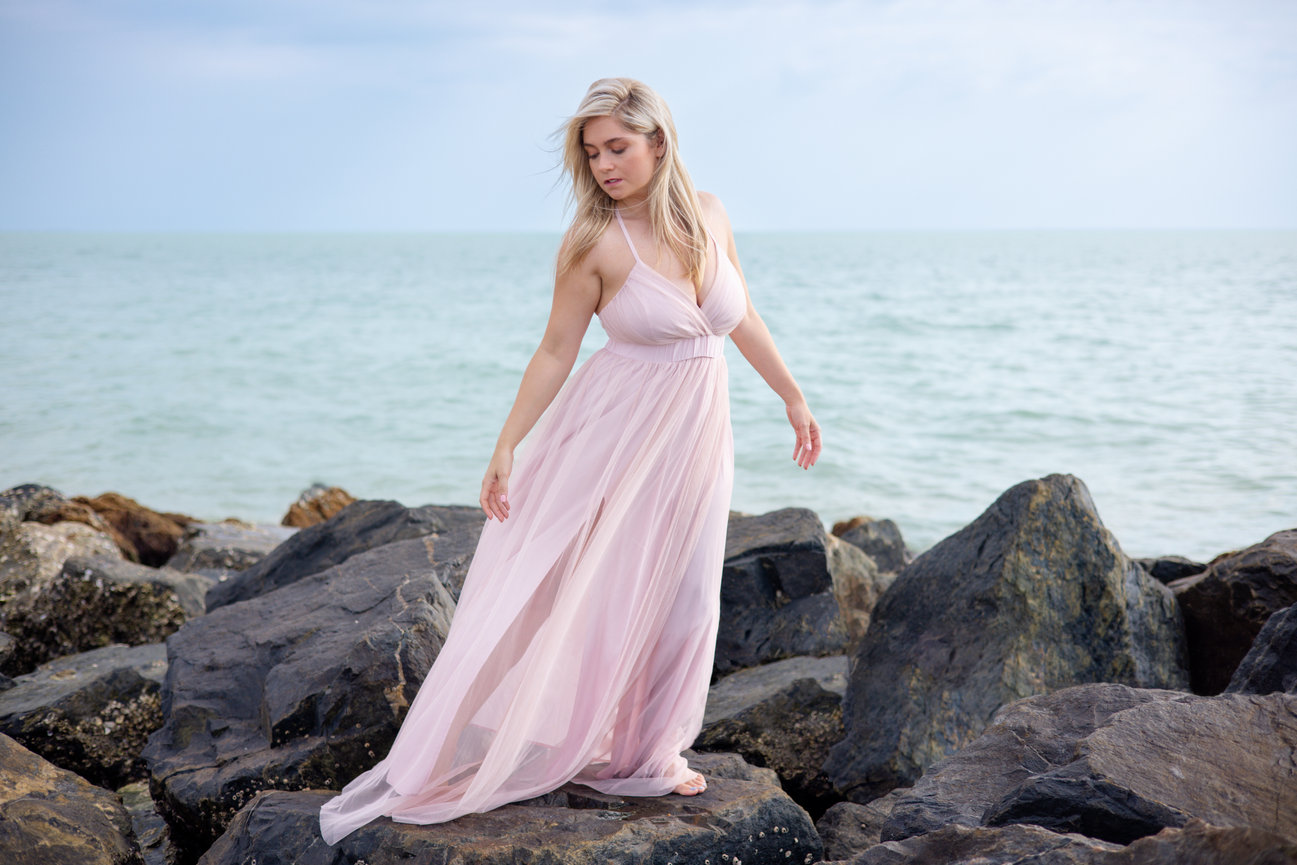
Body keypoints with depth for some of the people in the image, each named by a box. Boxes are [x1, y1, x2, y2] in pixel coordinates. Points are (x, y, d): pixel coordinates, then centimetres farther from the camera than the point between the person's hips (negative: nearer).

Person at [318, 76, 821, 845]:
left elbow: (742, 317, 12)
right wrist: (506, 446, -12)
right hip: (614, 433, -5)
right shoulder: (595, 243, -14)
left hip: (695, 433, 5)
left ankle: (644, 754, 27)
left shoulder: (709, 215, -1)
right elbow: (556, 352, -8)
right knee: (567, 590, -2)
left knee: (676, 596, 9)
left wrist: (793, 396, 16)